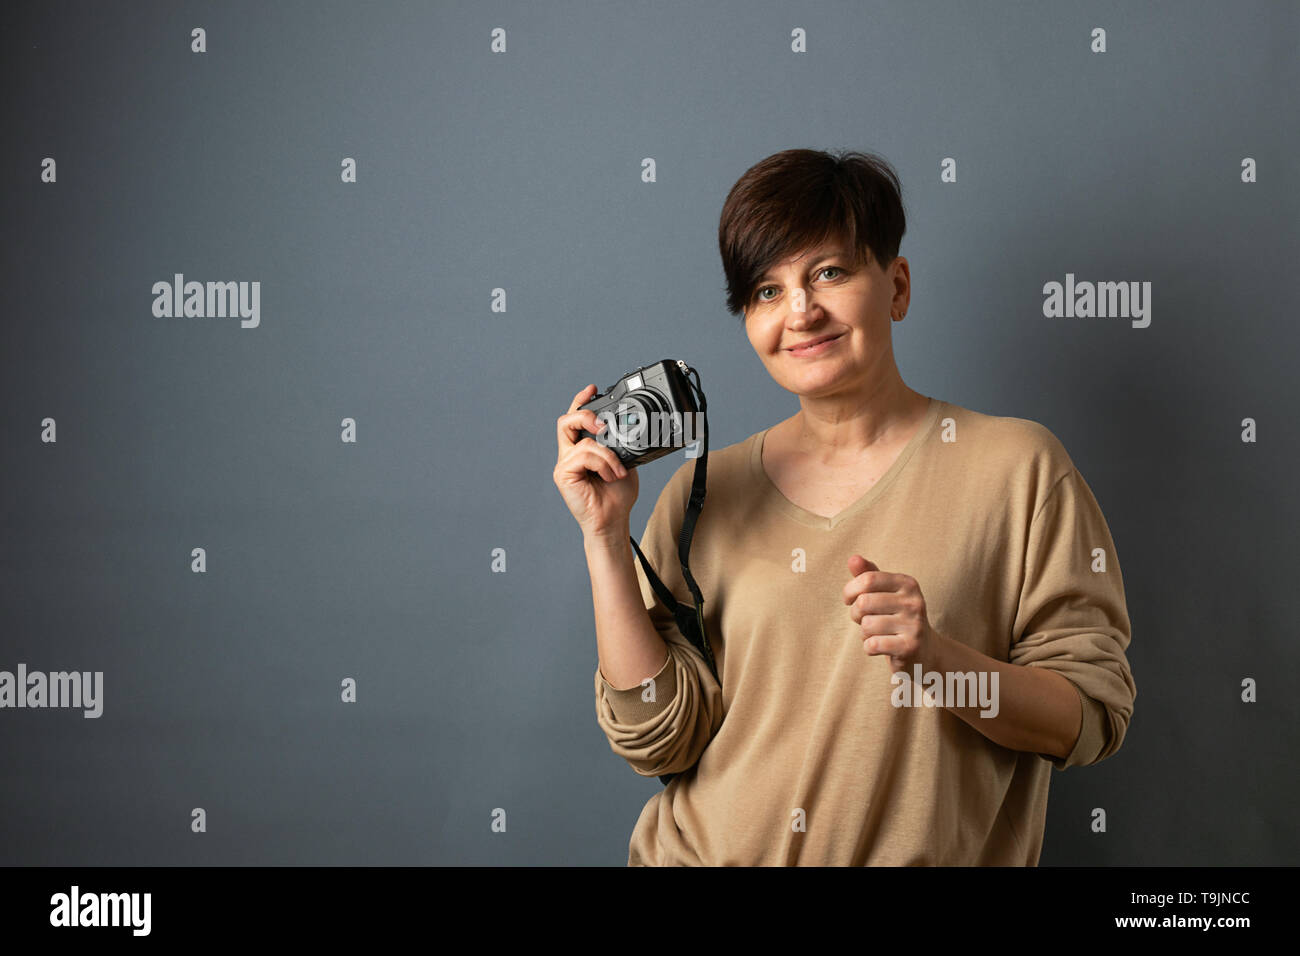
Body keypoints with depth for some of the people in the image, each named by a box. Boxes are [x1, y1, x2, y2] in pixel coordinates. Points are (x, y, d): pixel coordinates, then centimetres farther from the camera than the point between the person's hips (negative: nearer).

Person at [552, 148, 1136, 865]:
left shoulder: (1016, 467, -2)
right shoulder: (704, 491, 6)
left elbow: (1096, 718, -3)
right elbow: (657, 739, 1)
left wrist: (934, 658, -18)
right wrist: (605, 537, -5)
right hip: (704, 854, 2)